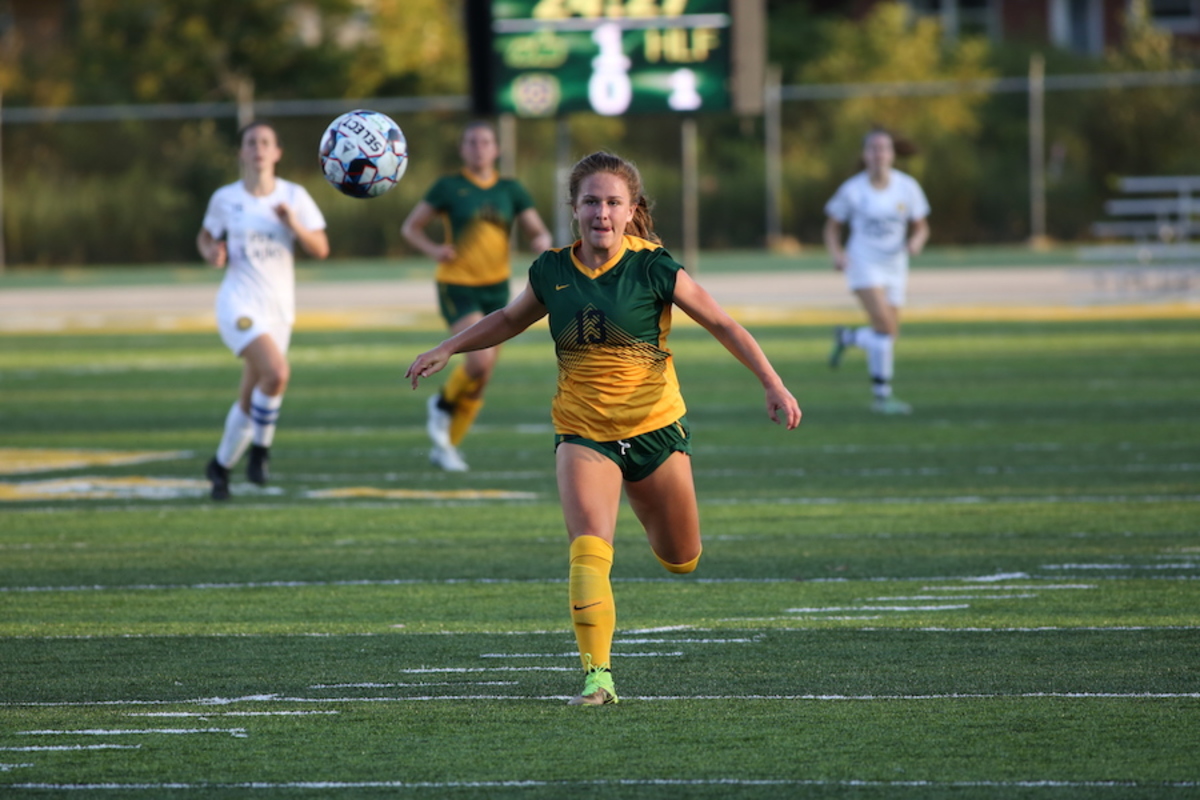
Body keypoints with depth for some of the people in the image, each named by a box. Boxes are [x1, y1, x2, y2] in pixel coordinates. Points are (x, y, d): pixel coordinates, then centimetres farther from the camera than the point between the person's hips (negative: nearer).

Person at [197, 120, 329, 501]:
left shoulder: (294, 196, 1)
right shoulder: (225, 198, 0)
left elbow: (321, 248, -2)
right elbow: (205, 236, 17)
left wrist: (294, 225, -20)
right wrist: (211, 253, -6)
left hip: (279, 308, 3)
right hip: (239, 303, -3)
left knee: (250, 400, 10)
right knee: (276, 371, -28)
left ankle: (221, 465, 31)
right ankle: (260, 449, -9)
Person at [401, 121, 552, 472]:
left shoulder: (510, 190, 6)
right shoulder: (449, 187, -3)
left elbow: (538, 233, 5)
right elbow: (410, 227, 2)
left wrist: (542, 246, -19)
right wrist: (433, 249, -17)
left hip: (495, 287, 4)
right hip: (458, 287, -4)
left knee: (482, 377, 5)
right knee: (481, 358, -24)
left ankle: (446, 446, 21)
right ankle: (443, 405, 6)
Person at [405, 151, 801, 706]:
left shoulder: (652, 269, -11)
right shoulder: (552, 271, -2)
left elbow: (722, 325, -4)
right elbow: (510, 319, 19)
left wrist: (773, 386, -11)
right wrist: (445, 351, 15)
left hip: (656, 429, 0)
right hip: (583, 433, 0)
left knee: (681, 560, 15)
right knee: (589, 550, -22)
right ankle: (597, 675, -21)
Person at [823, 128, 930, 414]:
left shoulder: (907, 187, 0)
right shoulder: (853, 190, -6)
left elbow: (921, 227, 8)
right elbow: (832, 227, 4)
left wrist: (916, 241, -15)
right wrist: (836, 253, -14)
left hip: (895, 266, 4)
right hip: (863, 263, -4)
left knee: (888, 336, 5)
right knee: (885, 326, -21)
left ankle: (846, 338, 36)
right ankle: (881, 395, -12)